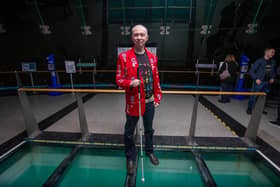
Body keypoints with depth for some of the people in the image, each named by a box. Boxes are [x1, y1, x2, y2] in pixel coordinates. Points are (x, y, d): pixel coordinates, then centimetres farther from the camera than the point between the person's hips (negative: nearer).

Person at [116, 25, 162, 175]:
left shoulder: (152, 57, 4)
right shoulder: (124, 57, -9)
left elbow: (156, 79, 9)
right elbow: (119, 80, -7)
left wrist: (157, 98, 8)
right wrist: (130, 83, -27)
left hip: (150, 102, 4)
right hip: (133, 103, -3)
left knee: (149, 129, 22)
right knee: (129, 132, 12)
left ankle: (149, 151, 47)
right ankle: (130, 157, 36)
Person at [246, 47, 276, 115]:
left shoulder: (273, 62, 8)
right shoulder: (260, 61, -10)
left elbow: (274, 71, 23)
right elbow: (251, 71, -11)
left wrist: (272, 78, 6)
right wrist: (256, 79, -18)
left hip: (267, 82, 6)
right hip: (259, 82, -6)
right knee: (254, 96, -3)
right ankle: (249, 109, 9)